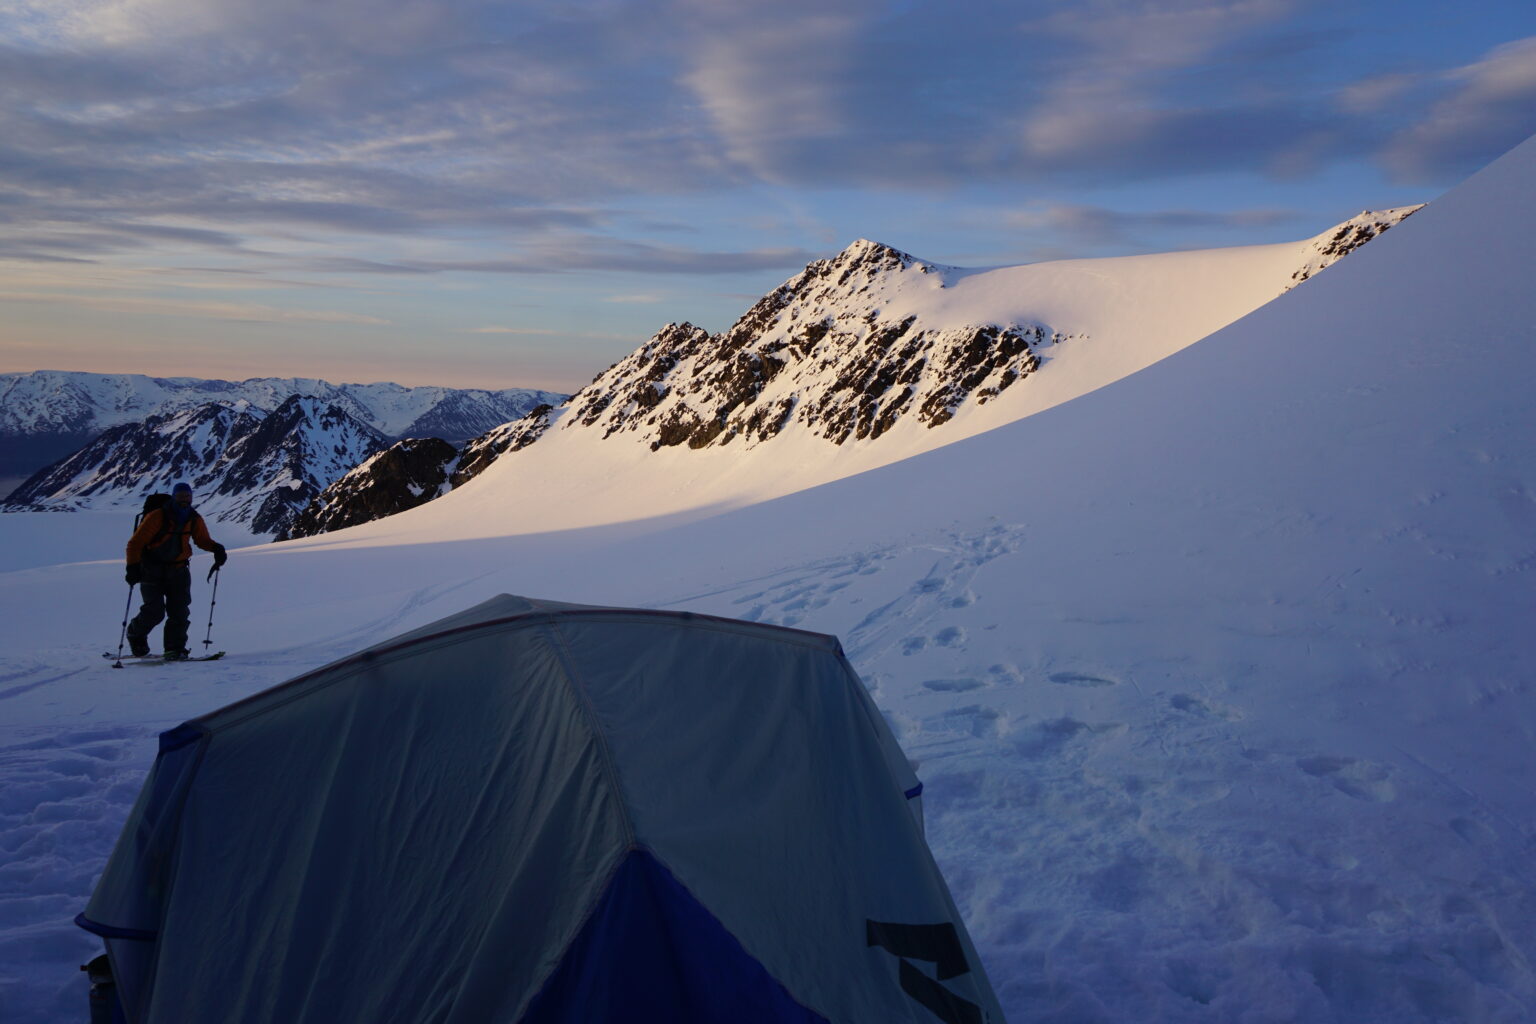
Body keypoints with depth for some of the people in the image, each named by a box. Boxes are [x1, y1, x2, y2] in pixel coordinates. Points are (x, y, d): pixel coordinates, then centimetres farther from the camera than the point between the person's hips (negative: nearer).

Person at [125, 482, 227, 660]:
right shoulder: (157, 517, -15)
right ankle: (135, 634, 19)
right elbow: (136, 542, -13)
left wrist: (216, 548, -8)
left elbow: (203, 540, 14)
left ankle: (175, 649, 4)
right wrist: (133, 567, -22)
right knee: (155, 611, -11)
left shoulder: (194, 519, 1)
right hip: (153, 570, -4)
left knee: (180, 611, -4)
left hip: (178, 570, 5)